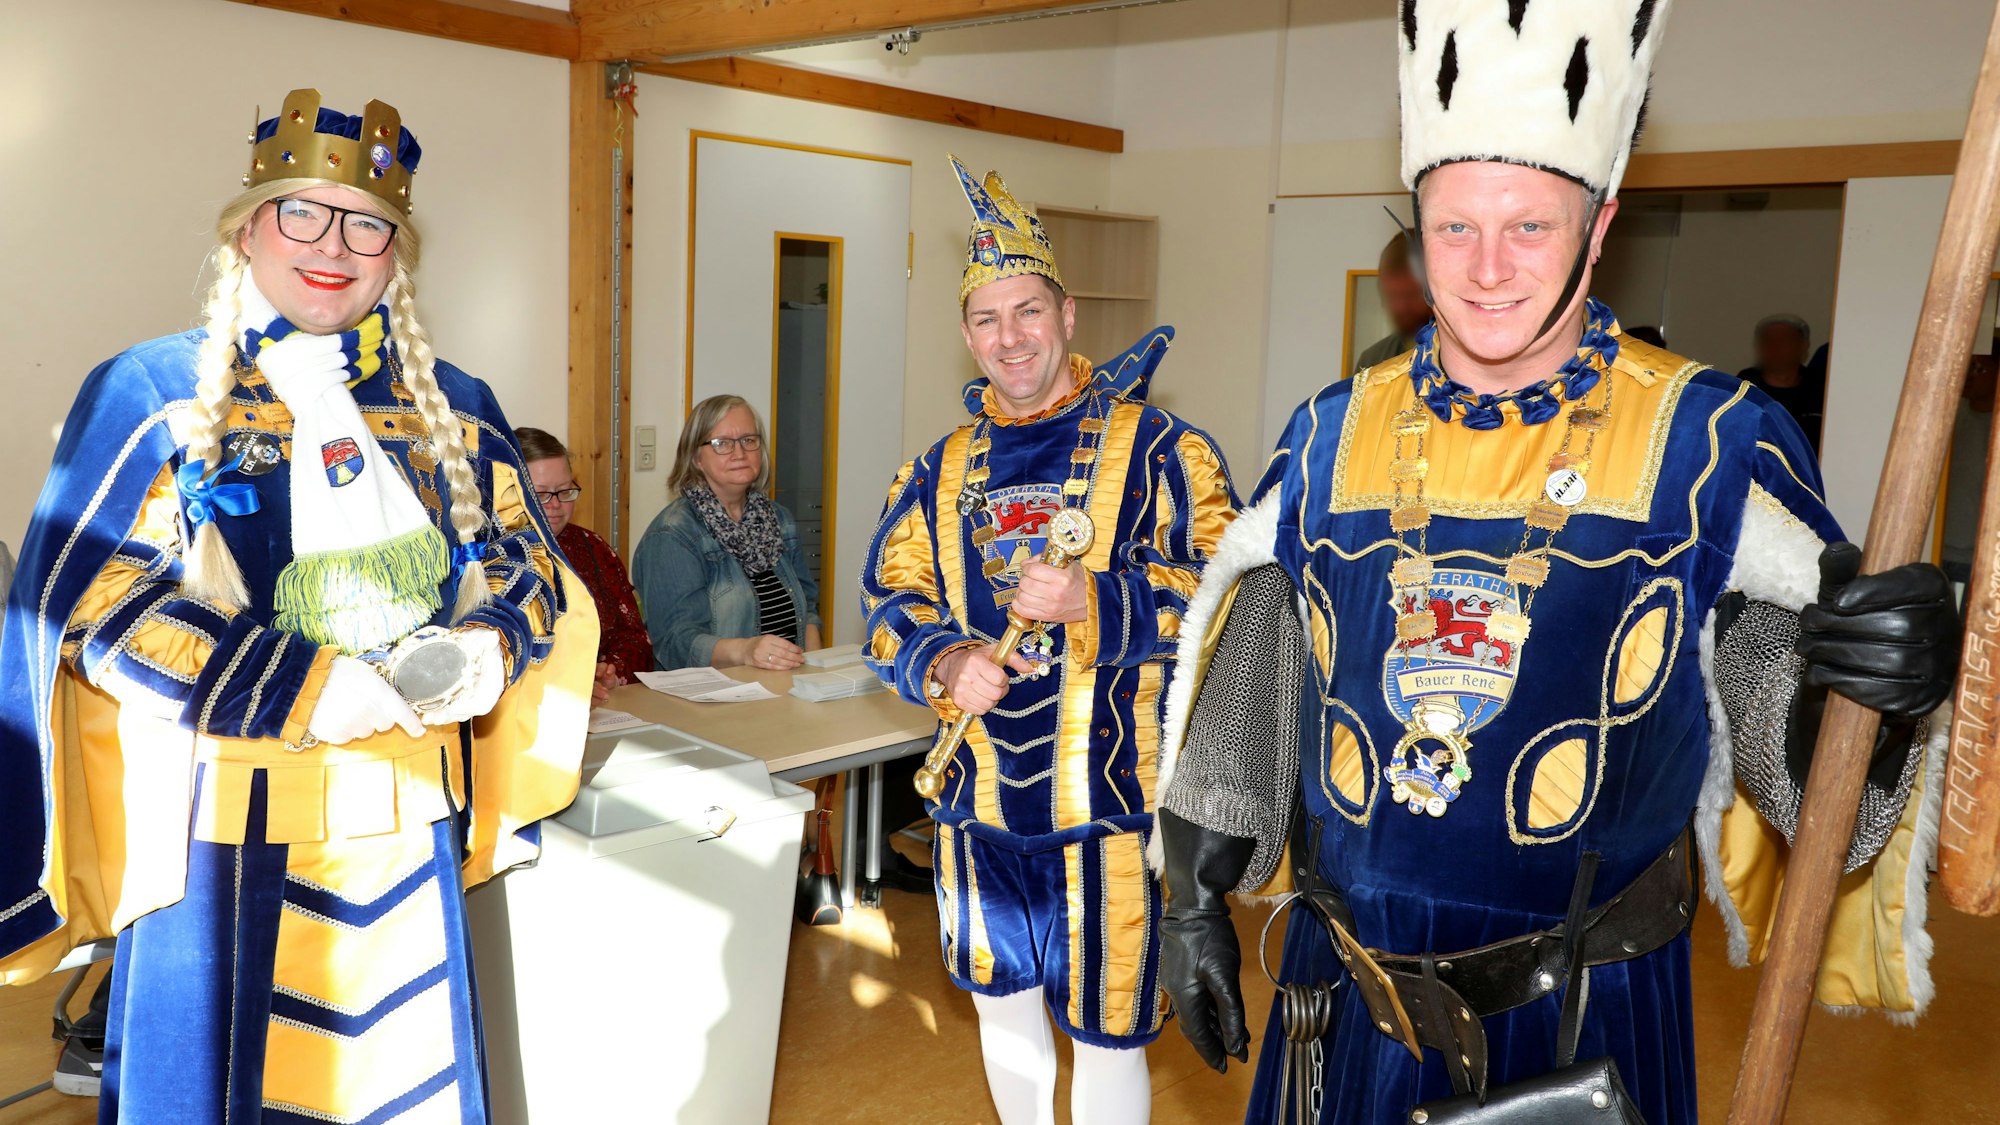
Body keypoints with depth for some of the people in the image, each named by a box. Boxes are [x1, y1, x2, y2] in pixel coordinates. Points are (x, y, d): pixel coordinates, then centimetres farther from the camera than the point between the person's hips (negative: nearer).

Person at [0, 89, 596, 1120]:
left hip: (405, 830, 3)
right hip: (222, 832, -3)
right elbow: (87, 602, -10)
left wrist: (480, 651, -12)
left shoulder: (451, 407, 8)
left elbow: (525, 562, 11)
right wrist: (307, 691, -19)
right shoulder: (153, 392, -3)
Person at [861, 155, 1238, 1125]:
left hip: (1108, 800, -5)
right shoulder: (943, 467, 8)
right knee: (1001, 998, 22)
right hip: (977, 800, 5)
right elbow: (890, 595, 7)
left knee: (1107, 1028, 6)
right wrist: (943, 662, -14)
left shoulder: (1153, 444, -7)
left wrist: (1095, 600, -28)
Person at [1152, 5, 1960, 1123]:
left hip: (1586, 1025, -2)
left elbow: (1806, 777, -8)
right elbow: (1244, 703, 6)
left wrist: (1893, 688, -29)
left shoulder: (1713, 443, -10)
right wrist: (1197, 904, 6)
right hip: (1345, 999, 3)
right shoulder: (1331, 435, -2)